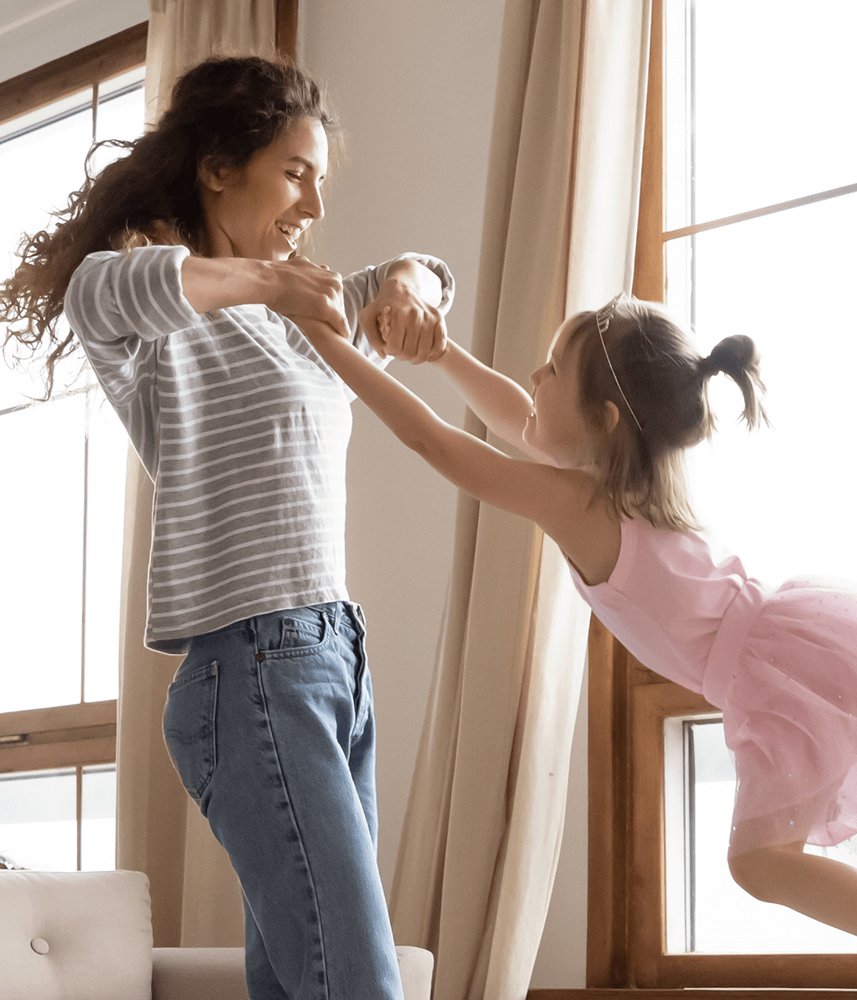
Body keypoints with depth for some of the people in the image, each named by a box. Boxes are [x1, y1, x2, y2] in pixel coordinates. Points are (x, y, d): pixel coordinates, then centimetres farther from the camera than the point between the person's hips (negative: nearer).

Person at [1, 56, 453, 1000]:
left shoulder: (283, 317, 20)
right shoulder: (156, 320, -4)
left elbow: (427, 275, 32)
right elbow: (102, 291, -29)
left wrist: (405, 282, 8)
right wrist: (266, 278, -18)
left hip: (334, 655, 8)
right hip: (253, 666, -8)